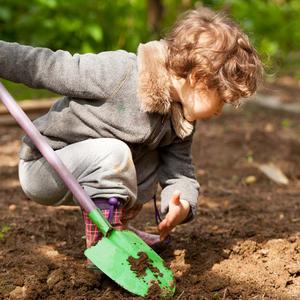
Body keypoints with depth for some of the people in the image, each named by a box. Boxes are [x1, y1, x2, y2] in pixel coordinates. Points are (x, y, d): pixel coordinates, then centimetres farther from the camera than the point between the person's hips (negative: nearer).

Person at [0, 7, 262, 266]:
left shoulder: (181, 121, -2)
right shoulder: (119, 72, -27)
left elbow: (180, 170, -6)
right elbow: (47, 68, -22)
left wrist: (183, 204, -28)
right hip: (40, 166, -7)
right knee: (112, 153, -31)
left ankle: (117, 228, 12)